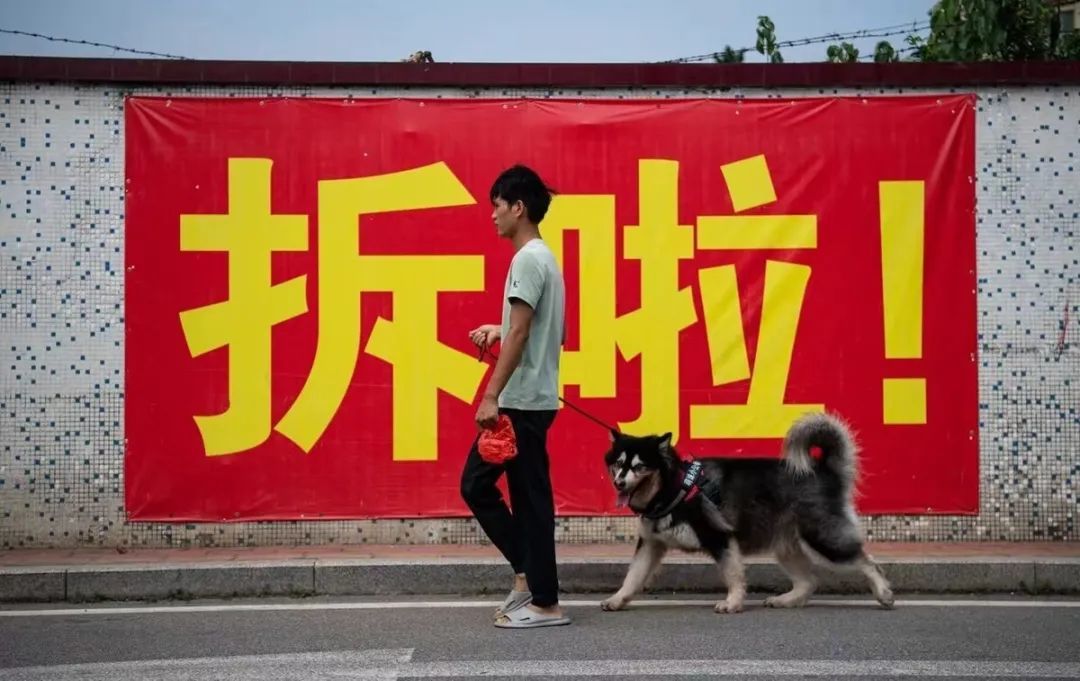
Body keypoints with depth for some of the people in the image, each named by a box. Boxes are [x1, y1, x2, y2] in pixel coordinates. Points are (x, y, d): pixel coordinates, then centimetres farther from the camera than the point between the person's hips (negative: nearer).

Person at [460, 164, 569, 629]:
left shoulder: (527, 259, -14)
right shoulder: (543, 257, 17)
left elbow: (520, 334, -20)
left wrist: (491, 397, -19)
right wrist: (498, 331, 17)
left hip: (521, 402, -10)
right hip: (531, 400, 10)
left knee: (529, 498, -4)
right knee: (476, 483, 13)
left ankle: (545, 603, 2)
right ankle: (529, 572, 14)